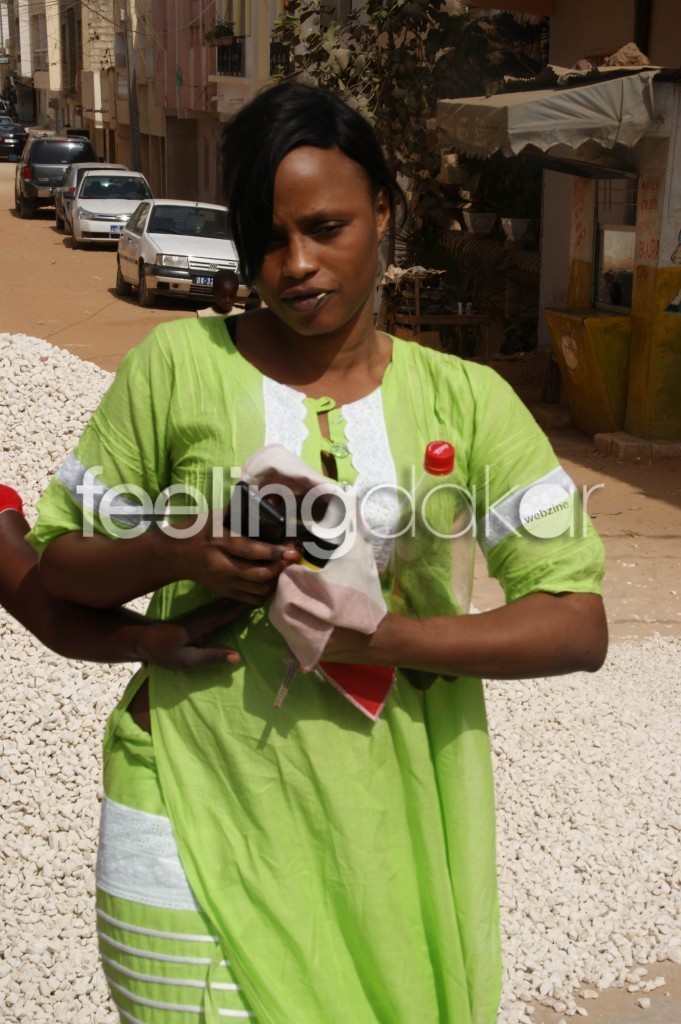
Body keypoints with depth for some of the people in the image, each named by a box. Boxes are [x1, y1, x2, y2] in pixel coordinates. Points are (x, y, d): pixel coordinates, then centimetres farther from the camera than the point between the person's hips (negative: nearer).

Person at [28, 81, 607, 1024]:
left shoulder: (467, 400, 1)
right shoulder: (178, 364, -2)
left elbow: (581, 626, -4)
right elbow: (58, 562, 5)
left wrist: (388, 638, -18)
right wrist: (177, 553, -16)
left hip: (389, 830, 2)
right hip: (200, 820, -1)